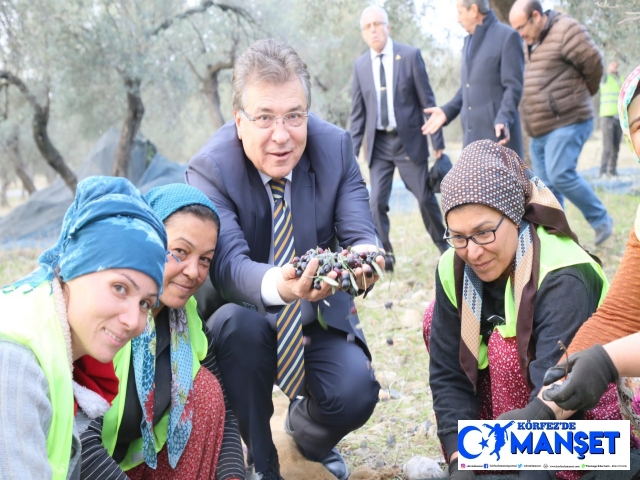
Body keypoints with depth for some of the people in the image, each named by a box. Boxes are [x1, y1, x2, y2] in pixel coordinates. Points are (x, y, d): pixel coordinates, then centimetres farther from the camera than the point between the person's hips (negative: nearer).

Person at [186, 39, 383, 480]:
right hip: (244, 318, -2)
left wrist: (364, 255, -44)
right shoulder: (210, 169, -21)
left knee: (354, 394, -24)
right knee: (240, 322, -36)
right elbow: (228, 264, -34)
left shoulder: (335, 146, -11)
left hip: (321, 312, 2)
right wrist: (276, 286, -58)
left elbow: (360, 234, -17)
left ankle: (307, 429, 16)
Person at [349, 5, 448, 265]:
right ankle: (384, 256, 8)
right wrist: (352, 150, 3)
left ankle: (444, 246, 25)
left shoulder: (411, 55, -5)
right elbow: (358, 112, 7)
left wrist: (437, 142, -5)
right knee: (377, 201, -3)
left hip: (410, 141, -2)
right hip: (378, 144, 2)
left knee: (425, 197, 5)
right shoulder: (360, 65, 4)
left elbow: (427, 101, -4)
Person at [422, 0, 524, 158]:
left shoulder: (507, 36, -6)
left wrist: (503, 119, -25)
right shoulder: (468, 41, 20)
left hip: (498, 132, -8)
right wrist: (447, 111, 11)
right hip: (472, 135, 8)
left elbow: (513, 86, -12)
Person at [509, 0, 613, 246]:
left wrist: (581, 94, 7)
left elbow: (593, 64, -9)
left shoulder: (566, 31, -12)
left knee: (560, 175, -17)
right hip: (539, 129, 8)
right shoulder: (529, 42, 14)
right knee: (546, 187, 7)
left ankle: (600, 219, 1)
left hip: (567, 122, -8)